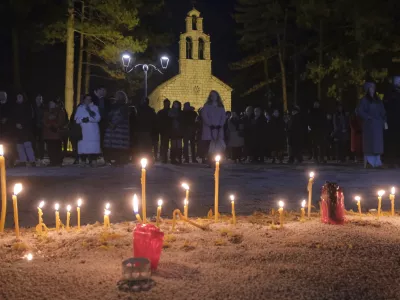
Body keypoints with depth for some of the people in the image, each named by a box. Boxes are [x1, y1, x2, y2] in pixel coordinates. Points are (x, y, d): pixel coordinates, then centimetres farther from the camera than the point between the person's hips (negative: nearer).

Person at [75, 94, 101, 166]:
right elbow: (77, 119, 6)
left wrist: (89, 119, -15)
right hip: (83, 132, 1)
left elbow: (98, 118, -1)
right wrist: (82, 120, -14)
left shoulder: (95, 107, 12)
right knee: (83, 149, -6)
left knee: (93, 149, -8)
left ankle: (93, 163, -7)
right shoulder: (79, 108, 16)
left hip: (93, 133, -1)